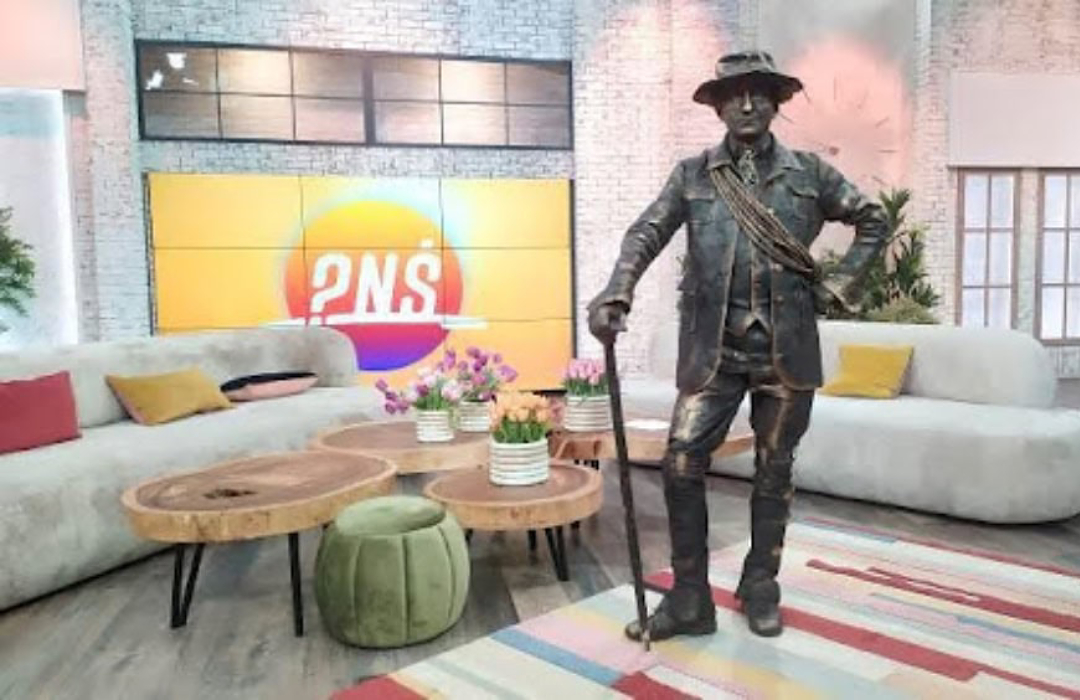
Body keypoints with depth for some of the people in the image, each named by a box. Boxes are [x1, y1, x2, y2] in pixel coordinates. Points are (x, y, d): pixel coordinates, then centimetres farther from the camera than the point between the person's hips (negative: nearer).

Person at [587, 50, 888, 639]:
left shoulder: (808, 173, 7)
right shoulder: (692, 176, 5)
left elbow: (873, 220, 17)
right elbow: (646, 233, -6)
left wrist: (838, 285, 7)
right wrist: (615, 295, -23)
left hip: (786, 348, 1)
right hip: (712, 348, 0)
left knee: (774, 470, 10)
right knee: (681, 464, -6)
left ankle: (760, 589, 27)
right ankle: (689, 598, 8)